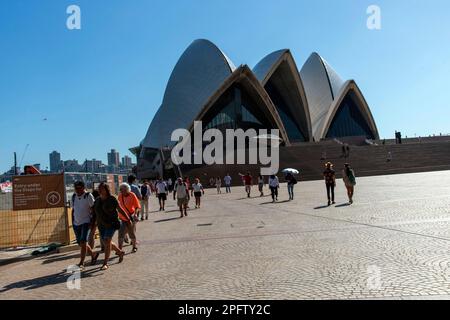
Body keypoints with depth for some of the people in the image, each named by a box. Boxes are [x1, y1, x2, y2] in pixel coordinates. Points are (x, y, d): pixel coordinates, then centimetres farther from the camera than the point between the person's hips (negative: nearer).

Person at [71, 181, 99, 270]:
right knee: (80, 243, 11)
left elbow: (93, 209, -8)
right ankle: (93, 254, 31)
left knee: (83, 242, -12)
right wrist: (73, 222, 13)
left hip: (86, 222, -6)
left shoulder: (88, 196, -9)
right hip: (76, 223, 6)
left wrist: (92, 222, -12)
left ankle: (81, 263, -5)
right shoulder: (74, 197, 9)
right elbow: (73, 210, 18)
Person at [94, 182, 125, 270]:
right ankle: (120, 252, 37)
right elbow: (95, 213, 12)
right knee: (107, 242, 13)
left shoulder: (112, 199, -10)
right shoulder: (97, 200, 6)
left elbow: (120, 210, -5)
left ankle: (105, 263, -8)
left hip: (111, 223, -6)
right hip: (101, 224, 6)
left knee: (107, 241, -15)